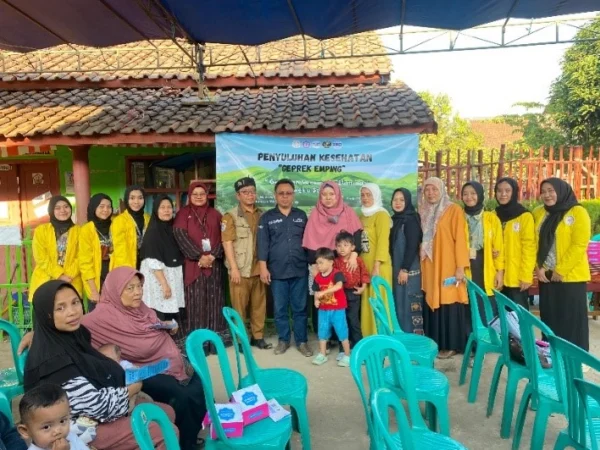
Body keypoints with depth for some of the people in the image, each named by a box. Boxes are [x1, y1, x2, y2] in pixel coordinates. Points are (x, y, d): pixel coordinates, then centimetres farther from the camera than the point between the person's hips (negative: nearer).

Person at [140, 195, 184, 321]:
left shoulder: (173, 228, 9)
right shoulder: (153, 231, -11)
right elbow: (154, 262, -18)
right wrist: (164, 284, -21)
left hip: (174, 278, 7)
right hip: (158, 280, -6)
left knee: (172, 318, 6)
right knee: (159, 319, -7)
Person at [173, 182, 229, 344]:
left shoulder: (215, 214, 14)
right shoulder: (183, 213, 6)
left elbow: (222, 238, 5)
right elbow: (180, 236, -7)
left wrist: (213, 255, -12)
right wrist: (199, 256, -15)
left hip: (214, 264, 3)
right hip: (192, 264, -2)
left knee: (214, 300, 4)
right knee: (194, 302, -3)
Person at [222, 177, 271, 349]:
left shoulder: (262, 215, 11)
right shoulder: (230, 216, -2)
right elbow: (227, 243, -8)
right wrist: (234, 268, -14)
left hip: (258, 268, 4)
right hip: (240, 269, -4)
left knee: (259, 305, 10)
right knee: (239, 306, 3)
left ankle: (258, 336, 23)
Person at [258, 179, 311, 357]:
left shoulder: (302, 215, 9)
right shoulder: (267, 217, 3)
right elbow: (263, 243, 0)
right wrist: (263, 267, -6)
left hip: (300, 270, 1)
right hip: (277, 271, -1)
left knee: (300, 308, 6)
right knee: (280, 309, 8)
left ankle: (302, 341, 18)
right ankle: (283, 340, 23)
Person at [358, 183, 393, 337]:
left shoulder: (381, 215, -6)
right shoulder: (362, 216, 15)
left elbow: (383, 241, -13)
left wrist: (377, 266, -19)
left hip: (377, 266, -6)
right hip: (363, 265, 7)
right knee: (366, 303, 9)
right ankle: (368, 337, 17)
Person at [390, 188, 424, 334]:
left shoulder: (411, 219, -10)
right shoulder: (395, 219, 12)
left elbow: (412, 246, -16)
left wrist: (405, 269, -18)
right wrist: (396, 269, 12)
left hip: (410, 270, -8)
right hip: (397, 268, 8)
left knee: (410, 304, -3)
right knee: (399, 304, 10)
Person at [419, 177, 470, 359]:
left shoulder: (454, 210, -5)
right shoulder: (424, 212, 13)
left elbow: (460, 238, -10)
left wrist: (461, 266, -15)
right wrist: (421, 266, 11)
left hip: (448, 266, -5)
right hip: (429, 267, 5)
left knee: (449, 306, 0)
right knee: (432, 304, 8)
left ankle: (451, 345, 11)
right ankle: (434, 343, 19)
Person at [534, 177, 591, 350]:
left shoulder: (578, 213, -8)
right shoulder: (538, 213, 8)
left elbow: (579, 245, -14)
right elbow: (534, 243, 8)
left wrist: (561, 270, -15)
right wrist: (539, 268, -2)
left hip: (571, 276, -5)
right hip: (546, 276, 5)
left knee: (572, 320, 3)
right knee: (549, 318, 12)